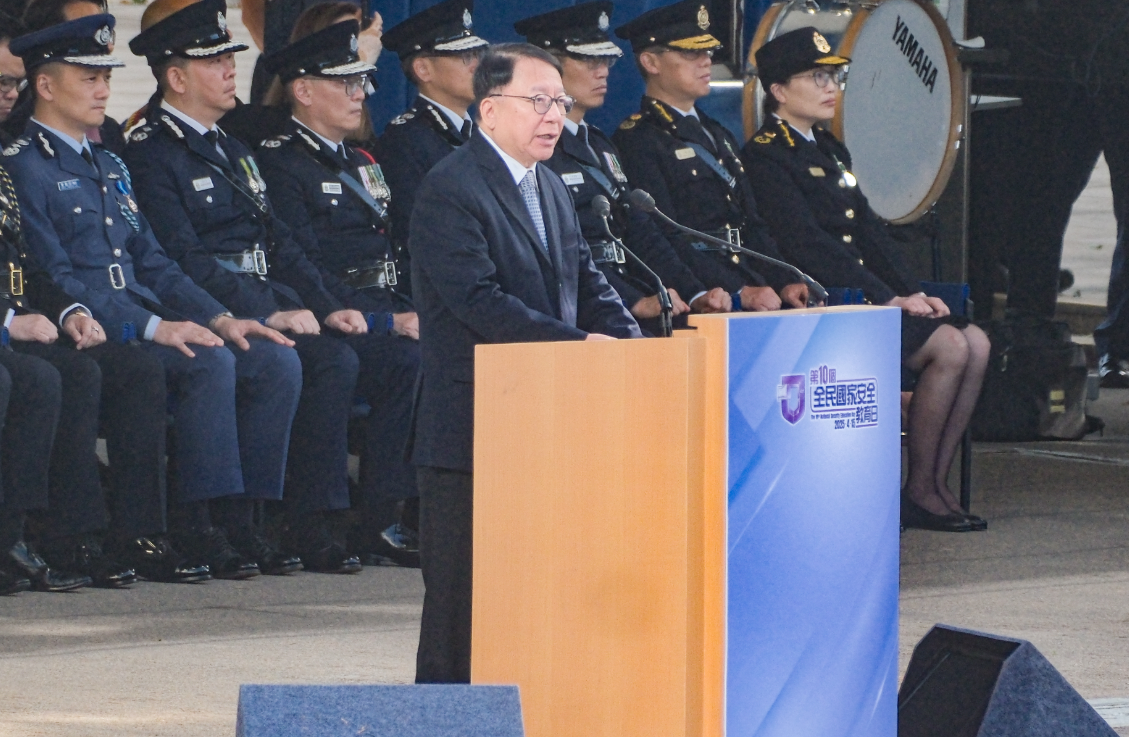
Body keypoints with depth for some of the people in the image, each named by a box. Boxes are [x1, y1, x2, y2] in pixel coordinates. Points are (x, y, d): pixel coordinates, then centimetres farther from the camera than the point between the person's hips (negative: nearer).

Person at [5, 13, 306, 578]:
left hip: (144, 317, 9)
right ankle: (200, 529, -25)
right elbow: (55, 278, -15)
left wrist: (219, 318, 5)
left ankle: (240, 520, -11)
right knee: (209, 364, -31)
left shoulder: (108, 166, 23)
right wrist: (152, 326, -23)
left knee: (275, 362, -10)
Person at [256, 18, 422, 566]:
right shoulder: (278, 162, -4)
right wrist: (387, 321, -19)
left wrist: (416, 311, 2)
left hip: (389, 310, 8)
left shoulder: (361, 164, 25)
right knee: (412, 363, -31)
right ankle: (378, 523, -26)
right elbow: (306, 268, -13)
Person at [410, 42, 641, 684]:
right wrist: (581, 343, -23)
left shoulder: (551, 189, 17)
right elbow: (480, 302, -21)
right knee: (462, 600, -3)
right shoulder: (450, 190, -12)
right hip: (473, 432, -8)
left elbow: (587, 282, 17)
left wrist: (632, 344, -2)